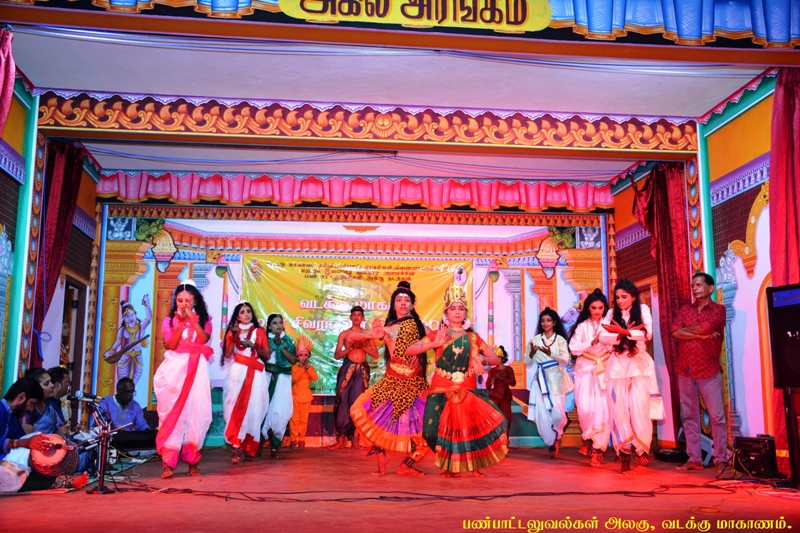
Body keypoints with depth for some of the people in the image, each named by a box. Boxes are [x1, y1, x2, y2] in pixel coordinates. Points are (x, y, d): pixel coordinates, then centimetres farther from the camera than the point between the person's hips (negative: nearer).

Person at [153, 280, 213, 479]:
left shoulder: (204, 320, 10)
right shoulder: (169, 321, 10)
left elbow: (204, 339, -8)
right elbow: (170, 344, -4)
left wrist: (192, 319, -12)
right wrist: (182, 323, -12)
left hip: (196, 370, 0)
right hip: (174, 369, 0)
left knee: (195, 413, -4)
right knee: (172, 413, -6)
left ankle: (192, 461, 3)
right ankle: (168, 462, -7)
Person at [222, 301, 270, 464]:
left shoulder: (259, 332, 13)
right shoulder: (233, 331, 15)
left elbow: (267, 355, 7)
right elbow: (227, 354, 2)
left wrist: (253, 345, -5)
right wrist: (234, 337, -6)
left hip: (255, 374, 1)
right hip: (238, 372, 0)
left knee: (252, 408, -6)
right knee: (236, 407, -15)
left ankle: (248, 447, 1)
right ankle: (237, 446, -19)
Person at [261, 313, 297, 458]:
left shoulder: (288, 341, 12)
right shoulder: (265, 340, 7)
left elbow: (293, 360, 0)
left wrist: (281, 346, -5)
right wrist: (274, 344, -8)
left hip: (283, 378, 1)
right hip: (267, 377, -1)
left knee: (281, 409, -9)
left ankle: (275, 443, 1)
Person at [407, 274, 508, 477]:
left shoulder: (472, 337, 9)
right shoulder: (437, 335, 3)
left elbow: (495, 359, 8)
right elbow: (409, 350, -6)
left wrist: (482, 359, -15)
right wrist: (435, 344, -18)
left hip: (467, 390, 2)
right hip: (442, 390, -1)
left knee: (472, 427, -11)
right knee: (444, 429, -6)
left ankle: (473, 464, 14)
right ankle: (449, 466, 20)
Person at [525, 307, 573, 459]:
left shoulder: (560, 339, 2)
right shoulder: (535, 339, 6)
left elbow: (566, 360, -7)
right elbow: (527, 363, 6)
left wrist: (550, 353, -20)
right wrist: (532, 352, -14)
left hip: (555, 379, -1)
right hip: (540, 379, 2)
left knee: (557, 412, -5)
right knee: (542, 413, -3)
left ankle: (557, 436, 28)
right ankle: (551, 444, 15)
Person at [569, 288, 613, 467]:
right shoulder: (582, 326, 7)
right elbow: (574, 348, -1)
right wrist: (592, 343, -12)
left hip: (605, 370, 0)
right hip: (585, 370, 0)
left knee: (603, 409, -9)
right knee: (586, 408, -7)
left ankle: (598, 448, 0)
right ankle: (589, 439, 20)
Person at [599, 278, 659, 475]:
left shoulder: (642, 309, 5)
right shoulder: (611, 313, 10)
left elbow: (646, 334, -10)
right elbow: (603, 337, -4)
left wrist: (622, 331, -16)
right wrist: (627, 333, -15)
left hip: (638, 365, -2)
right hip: (616, 366, 2)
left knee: (639, 410, -7)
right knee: (618, 412, -1)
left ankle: (642, 457, -2)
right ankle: (624, 456, 6)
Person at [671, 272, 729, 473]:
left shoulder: (718, 309, 2)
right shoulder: (685, 309, 13)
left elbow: (705, 327, -16)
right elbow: (675, 333, -3)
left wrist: (685, 329, -1)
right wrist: (701, 335, -11)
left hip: (709, 371, -4)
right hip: (685, 371, 4)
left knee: (717, 416, -3)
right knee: (689, 417, 5)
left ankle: (721, 460, 5)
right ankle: (694, 459, 11)